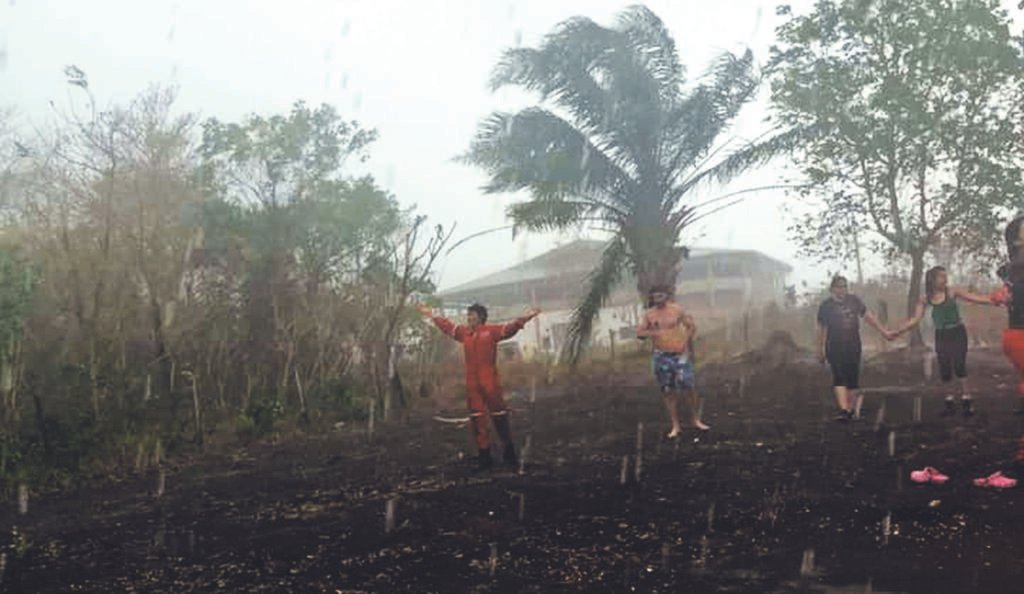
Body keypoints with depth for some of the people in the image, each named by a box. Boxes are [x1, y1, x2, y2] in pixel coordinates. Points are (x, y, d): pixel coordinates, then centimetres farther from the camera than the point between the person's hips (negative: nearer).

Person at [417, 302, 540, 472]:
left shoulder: (491, 331, -3)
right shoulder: (464, 332, 13)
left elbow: (510, 328, -16)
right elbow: (447, 325, 28)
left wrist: (524, 319, -32)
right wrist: (432, 315, 37)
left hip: (490, 383, -5)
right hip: (472, 385, 5)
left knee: (499, 417, 0)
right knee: (477, 421, 7)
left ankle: (509, 455, 11)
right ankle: (484, 457, 16)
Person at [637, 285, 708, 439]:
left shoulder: (677, 309, -2)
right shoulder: (649, 314, 3)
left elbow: (691, 326, 4)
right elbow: (639, 334, 4)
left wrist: (687, 343, -5)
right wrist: (650, 332, -16)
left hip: (680, 355, -1)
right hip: (661, 357, 2)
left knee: (690, 388, -3)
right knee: (669, 392, 5)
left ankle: (695, 420, 14)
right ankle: (675, 426, 13)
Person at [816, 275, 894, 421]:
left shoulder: (854, 301, 7)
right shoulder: (826, 305, 1)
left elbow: (868, 316, 11)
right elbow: (821, 329, 5)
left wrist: (884, 331, 9)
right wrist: (820, 350, 5)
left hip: (853, 345, 3)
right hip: (835, 347, -3)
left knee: (853, 378, 4)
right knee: (839, 377, -13)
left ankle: (852, 408, 13)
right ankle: (843, 409, -20)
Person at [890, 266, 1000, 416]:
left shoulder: (952, 292, -6)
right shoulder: (925, 299, -2)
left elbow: (974, 298, -9)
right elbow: (915, 319, -3)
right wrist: (898, 331, -11)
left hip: (957, 333, -2)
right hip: (941, 336, 2)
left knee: (959, 366, -10)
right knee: (944, 371, 3)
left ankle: (966, 401, -2)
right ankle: (950, 403, 15)